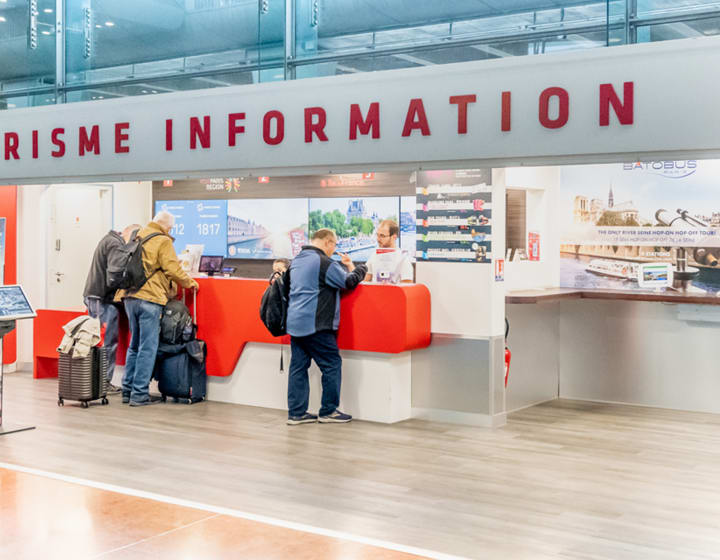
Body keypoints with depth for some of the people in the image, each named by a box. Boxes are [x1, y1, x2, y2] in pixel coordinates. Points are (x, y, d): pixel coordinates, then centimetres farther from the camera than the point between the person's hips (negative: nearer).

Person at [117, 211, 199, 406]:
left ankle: (128, 389, 19)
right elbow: (172, 269, -10)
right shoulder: (162, 241, -6)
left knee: (135, 345, 17)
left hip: (129, 297, 8)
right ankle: (140, 394, -3)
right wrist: (189, 282, 5)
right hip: (149, 298, -8)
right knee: (148, 347, -2)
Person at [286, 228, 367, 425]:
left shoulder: (296, 261, 16)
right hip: (315, 325, -9)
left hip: (294, 323, 9)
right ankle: (328, 410, 7)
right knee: (332, 364, 2)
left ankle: (296, 412, 10)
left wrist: (345, 267, 16)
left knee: (298, 366, 9)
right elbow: (349, 282, -11)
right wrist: (359, 268, 8)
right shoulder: (324, 262, -12)